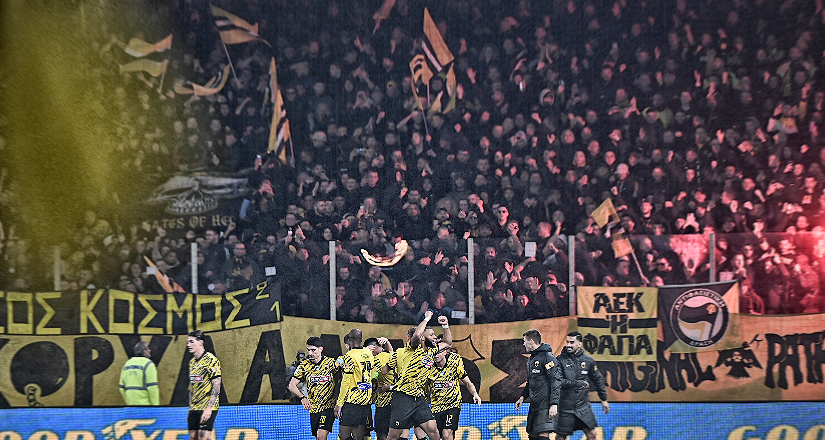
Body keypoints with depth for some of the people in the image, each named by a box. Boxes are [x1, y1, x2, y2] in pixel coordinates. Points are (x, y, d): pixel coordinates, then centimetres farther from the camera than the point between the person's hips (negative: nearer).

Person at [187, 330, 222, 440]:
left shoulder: (211, 360, -10)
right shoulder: (192, 362, 15)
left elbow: (216, 384, -15)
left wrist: (209, 407, -20)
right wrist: (190, 409, 18)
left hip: (207, 409, -8)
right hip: (194, 409, 8)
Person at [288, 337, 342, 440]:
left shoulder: (331, 363, -6)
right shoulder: (304, 365, 0)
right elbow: (292, 386, 0)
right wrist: (302, 397, -18)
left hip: (328, 406, -4)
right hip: (313, 408, 4)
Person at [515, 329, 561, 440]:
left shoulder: (547, 357, -12)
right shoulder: (531, 359, 17)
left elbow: (556, 381, -17)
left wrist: (554, 404, -22)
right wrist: (523, 396, 17)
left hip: (545, 405, -9)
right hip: (534, 404, 9)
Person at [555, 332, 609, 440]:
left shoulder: (588, 360, 4)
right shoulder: (561, 360, -7)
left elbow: (597, 380, 16)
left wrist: (604, 399, 19)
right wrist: (578, 383, -17)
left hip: (583, 406, 3)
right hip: (565, 407, -3)